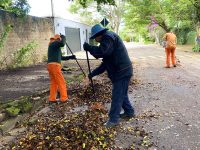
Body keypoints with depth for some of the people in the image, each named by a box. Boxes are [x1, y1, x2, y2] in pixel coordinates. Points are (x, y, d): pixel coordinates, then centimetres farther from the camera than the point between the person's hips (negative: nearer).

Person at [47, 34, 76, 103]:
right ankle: (64, 98, -2)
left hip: (51, 66, 10)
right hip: (54, 66, -10)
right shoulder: (54, 43, -2)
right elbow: (62, 44, -24)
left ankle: (52, 99, 12)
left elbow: (61, 57, 28)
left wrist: (70, 57, 22)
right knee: (61, 82, -5)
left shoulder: (54, 47, 27)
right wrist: (63, 37, -4)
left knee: (54, 83, 11)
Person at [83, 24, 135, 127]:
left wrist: (89, 47, -12)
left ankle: (113, 119, 5)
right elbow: (105, 63, 21)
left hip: (122, 72, -10)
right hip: (121, 72, 10)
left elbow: (102, 52, -27)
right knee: (121, 94, 20)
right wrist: (93, 73, 17)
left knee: (117, 96, -4)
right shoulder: (107, 39, 21)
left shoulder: (108, 37, -11)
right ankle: (129, 112, 34)